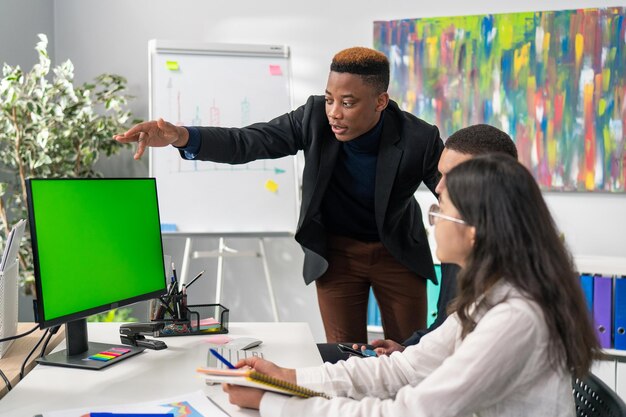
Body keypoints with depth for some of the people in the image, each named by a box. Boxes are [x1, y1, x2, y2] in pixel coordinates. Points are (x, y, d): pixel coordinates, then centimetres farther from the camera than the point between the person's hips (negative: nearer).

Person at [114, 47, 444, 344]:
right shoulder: (315, 117, -21)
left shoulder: (420, 139, -25)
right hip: (336, 252, 1)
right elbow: (247, 142, -26)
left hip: (399, 253, 0)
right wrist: (181, 136, -43)